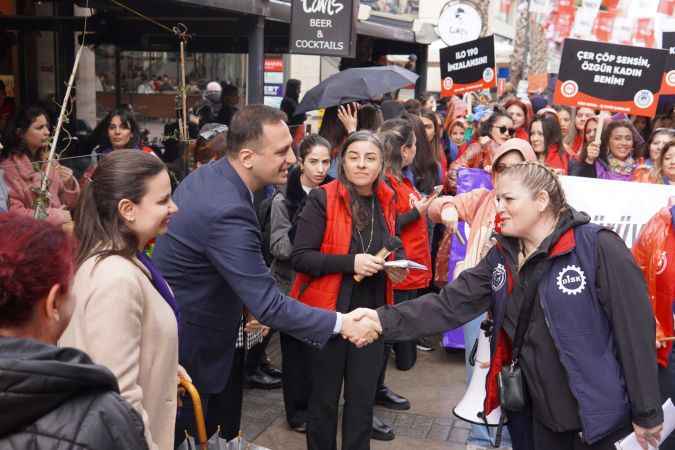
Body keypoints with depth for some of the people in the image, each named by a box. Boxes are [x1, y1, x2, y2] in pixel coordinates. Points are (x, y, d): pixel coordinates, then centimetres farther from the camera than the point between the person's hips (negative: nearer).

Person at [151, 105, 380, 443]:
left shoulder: (207, 174, -3)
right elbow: (268, 304, -31)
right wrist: (341, 323, -25)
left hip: (176, 312, 9)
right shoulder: (226, 212, -33)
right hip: (184, 337, -9)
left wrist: (253, 307, 11)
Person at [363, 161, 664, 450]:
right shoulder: (501, 256, 3)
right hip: (529, 410, 6)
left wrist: (647, 412, -11)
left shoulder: (600, 249, -16)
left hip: (589, 414, -5)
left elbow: (635, 330, -14)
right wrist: (386, 320, -19)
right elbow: (450, 304, -6)